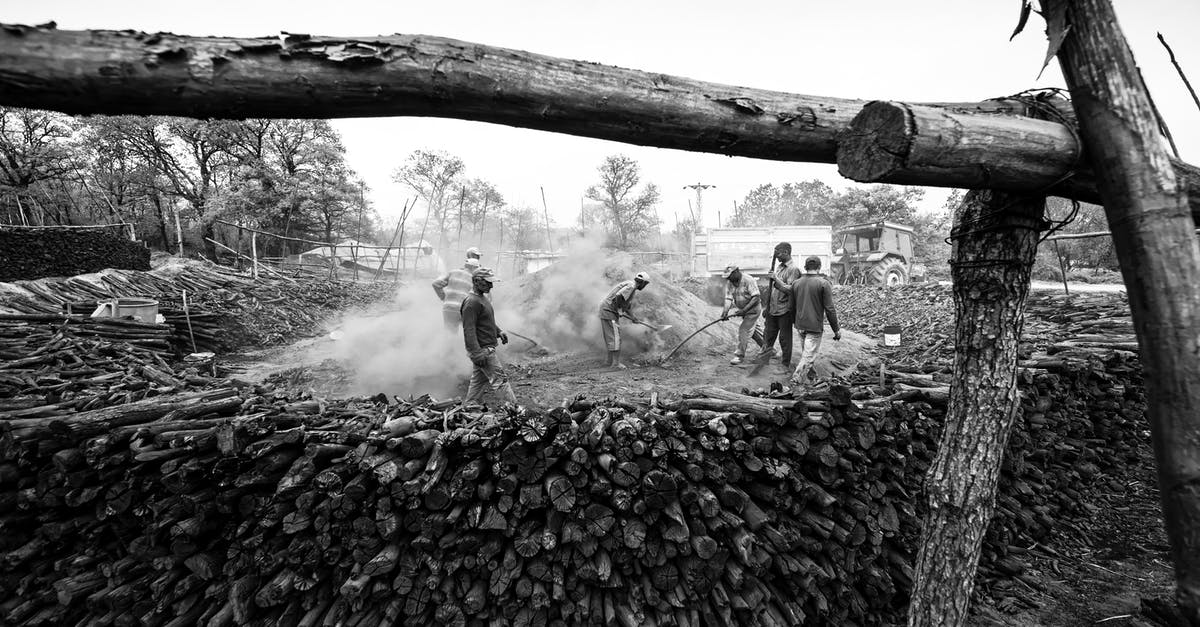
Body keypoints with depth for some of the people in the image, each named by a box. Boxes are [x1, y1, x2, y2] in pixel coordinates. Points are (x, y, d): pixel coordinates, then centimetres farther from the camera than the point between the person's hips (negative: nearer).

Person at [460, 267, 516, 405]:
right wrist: (477, 353, -26)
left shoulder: (483, 298, 15)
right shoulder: (472, 302, -18)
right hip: (482, 349, -10)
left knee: (478, 382, 16)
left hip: (485, 349, 10)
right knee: (499, 380, -7)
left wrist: (499, 332, 13)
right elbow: (469, 330, -23)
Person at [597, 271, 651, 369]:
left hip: (605, 310, 10)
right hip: (608, 309, -10)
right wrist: (618, 309, -17)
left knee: (611, 336, 15)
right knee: (615, 336, -8)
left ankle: (610, 360, 22)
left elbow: (628, 304, 26)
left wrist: (633, 318, 29)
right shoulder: (631, 285, -15)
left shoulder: (631, 286, 18)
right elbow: (618, 295, -30)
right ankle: (616, 362, -6)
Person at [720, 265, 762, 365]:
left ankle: (740, 355, -1)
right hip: (743, 309, 8)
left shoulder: (749, 280, -24)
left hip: (753, 309, -8)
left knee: (743, 330, -12)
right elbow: (728, 299, -10)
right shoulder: (730, 283, -3)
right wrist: (725, 312, -27)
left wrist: (744, 310, -32)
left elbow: (756, 298, -28)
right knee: (752, 329, 18)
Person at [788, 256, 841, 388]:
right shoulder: (823, 283, -12)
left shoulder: (796, 283, 3)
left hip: (800, 325, 5)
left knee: (804, 352, 21)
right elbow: (830, 309, -11)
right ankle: (798, 378, -5)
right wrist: (836, 329, -3)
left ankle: (808, 371, 33)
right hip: (815, 327, -5)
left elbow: (792, 306, 12)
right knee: (809, 355, -1)